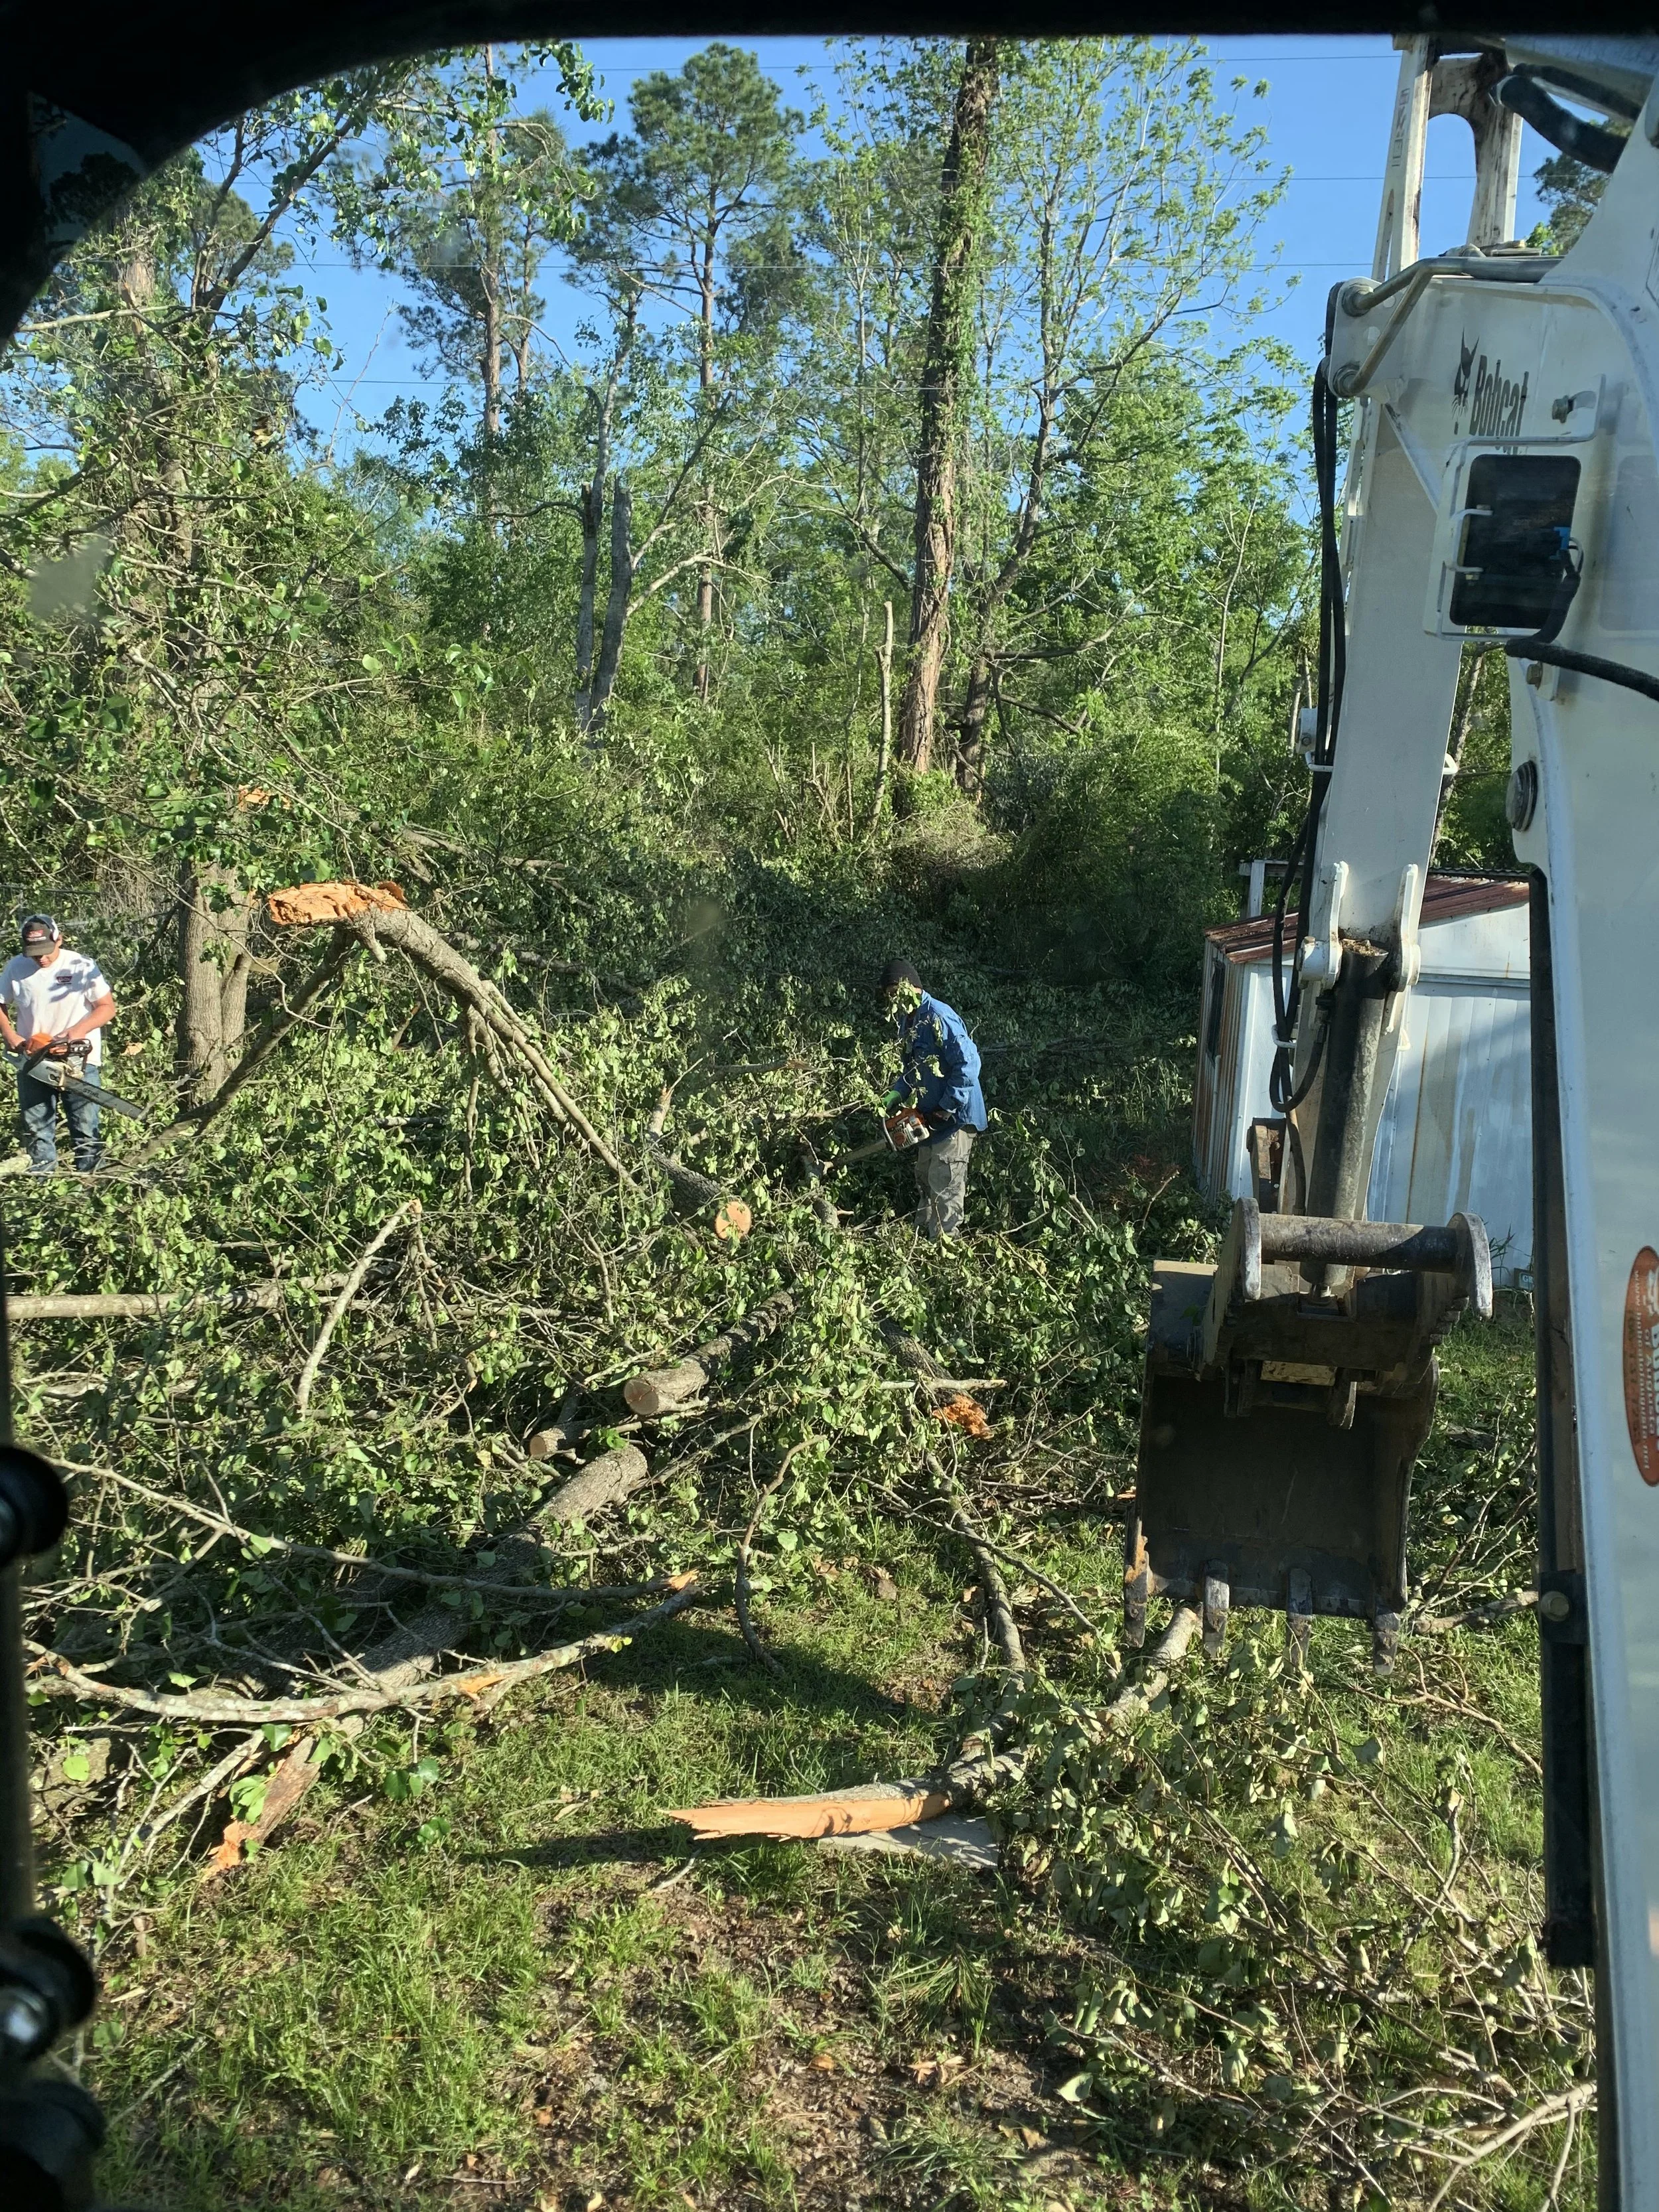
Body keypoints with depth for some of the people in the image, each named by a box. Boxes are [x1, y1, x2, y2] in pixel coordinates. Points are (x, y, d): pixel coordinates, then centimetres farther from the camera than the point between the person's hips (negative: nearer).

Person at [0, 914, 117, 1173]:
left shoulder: (82, 967, -9)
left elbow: (107, 1008, -8)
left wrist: (76, 1031, -21)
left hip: (78, 1062, -3)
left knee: (86, 1131, 1)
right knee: (36, 1132, 9)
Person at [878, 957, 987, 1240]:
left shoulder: (938, 1017, -23)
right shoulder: (907, 1020, 8)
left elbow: (967, 1062, -27)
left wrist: (947, 1108, -24)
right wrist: (896, 1094, 2)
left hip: (955, 1118, -10)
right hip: (930, 1118, 10)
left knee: (945, 1187, -3)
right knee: (926, 1180, 20)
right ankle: (923, 1237, 34)